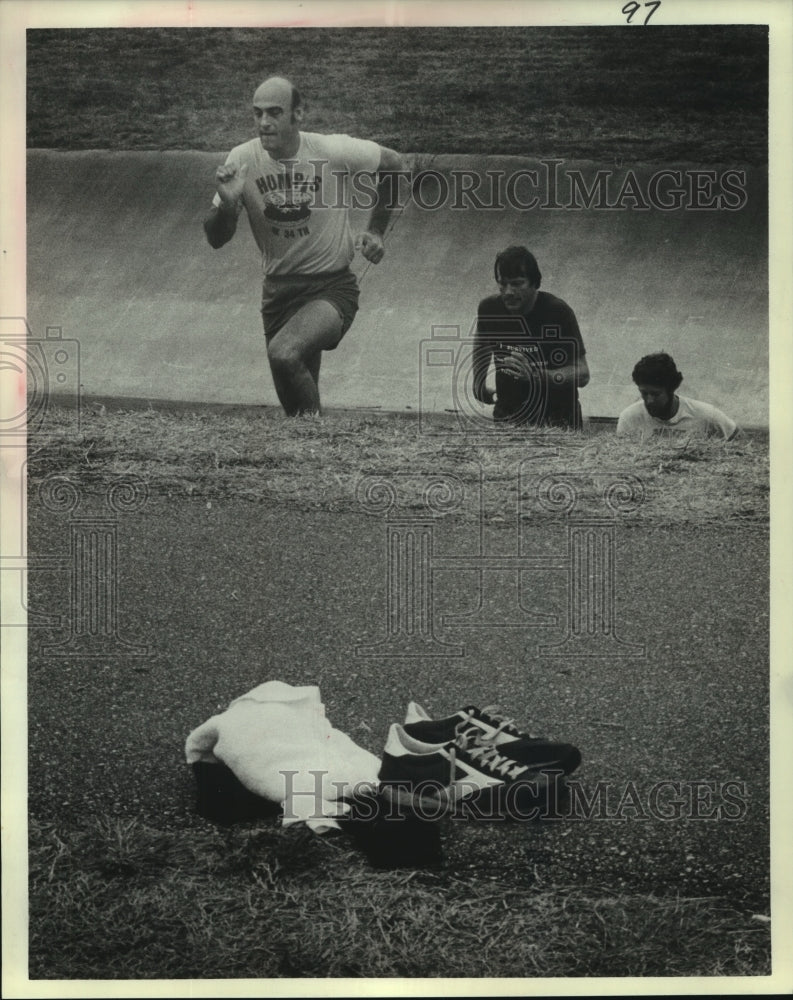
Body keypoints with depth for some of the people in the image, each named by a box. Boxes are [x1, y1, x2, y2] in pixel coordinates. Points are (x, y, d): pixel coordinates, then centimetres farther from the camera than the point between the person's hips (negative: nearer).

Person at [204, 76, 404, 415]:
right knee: (293, 402, 12)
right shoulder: (242, 161, -9)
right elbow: (216, 240, -4)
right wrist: (227, 203, -24)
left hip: (332, 288, -4)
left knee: (284, 354, -32)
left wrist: (375, 230, 3)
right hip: (278, 290, 4)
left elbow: (392, 163, 5)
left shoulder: (334, 152, -15)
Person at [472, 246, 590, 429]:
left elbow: (582, 374, -18)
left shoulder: (558, 311, -16)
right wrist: (480, 385, 21)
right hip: (507, 415, 3)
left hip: (556, 416, -3)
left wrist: (536, 376, -30)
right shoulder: (489, 308, -5)